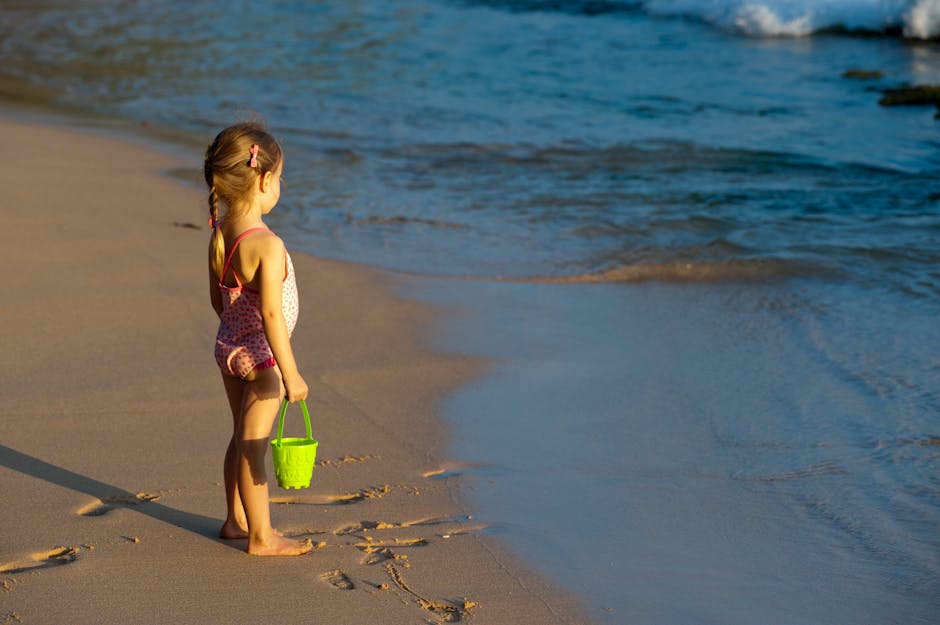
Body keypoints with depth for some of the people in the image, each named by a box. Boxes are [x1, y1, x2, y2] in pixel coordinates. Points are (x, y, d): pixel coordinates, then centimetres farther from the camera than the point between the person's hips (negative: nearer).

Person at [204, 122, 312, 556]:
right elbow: (271, 313, -27)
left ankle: (236, 520, 34)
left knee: (242, 439, 21)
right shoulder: (267, 245, -25)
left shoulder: (219, 235, 0)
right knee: (254, 446, 0)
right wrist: (290, 373, -22)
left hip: (228, 345, 8)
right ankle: (261, 537, 11)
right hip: (260, 356, -8)